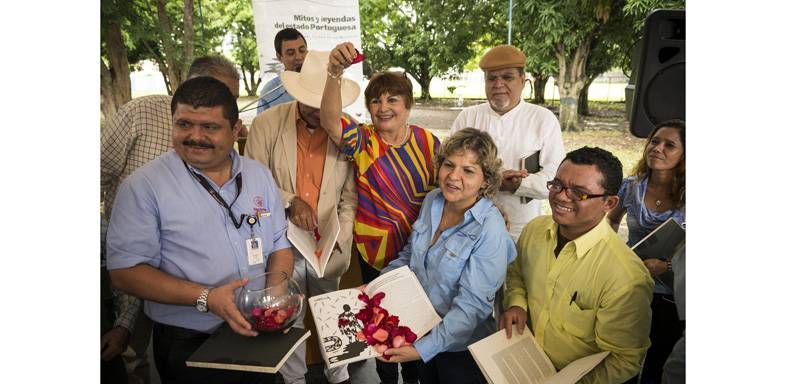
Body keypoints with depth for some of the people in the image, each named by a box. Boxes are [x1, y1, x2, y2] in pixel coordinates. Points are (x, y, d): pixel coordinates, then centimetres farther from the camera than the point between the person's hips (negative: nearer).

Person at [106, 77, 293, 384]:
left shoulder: (260, 175, 3)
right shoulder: (143, 185, -11)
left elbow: (280, 245, 7)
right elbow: (125, 271, -14)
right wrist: (206, 298, -24)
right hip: (189, 347, -4)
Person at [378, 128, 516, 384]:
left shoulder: (489, 230, -27)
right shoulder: (433, 200, -7)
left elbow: (472, 305, -27)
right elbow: (410, 254, 7)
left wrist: (424, 349, -31)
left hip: (460, 346, -5)